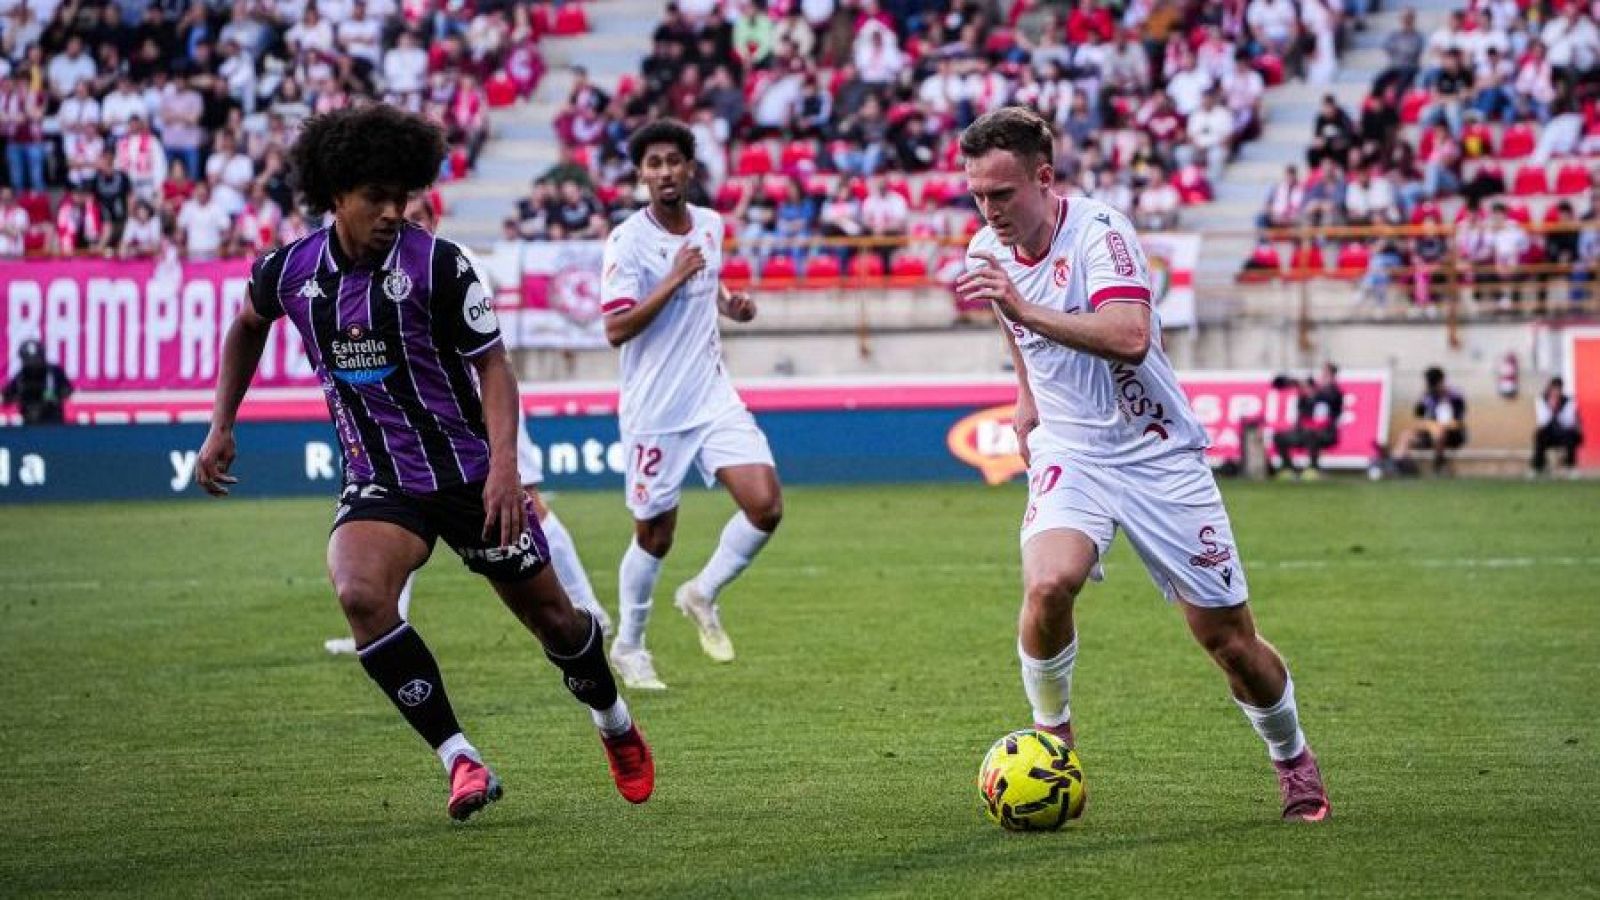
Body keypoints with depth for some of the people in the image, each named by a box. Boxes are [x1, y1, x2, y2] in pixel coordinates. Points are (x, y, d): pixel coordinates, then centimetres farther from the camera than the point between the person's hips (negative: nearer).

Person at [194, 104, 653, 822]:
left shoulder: (438, 265, -15)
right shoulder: (288, 271, -5)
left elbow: (492, 365, -10)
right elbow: (247, 326, 18)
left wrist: (504, 463, -24)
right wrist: (221, 427, 14)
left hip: (469, 471, -1)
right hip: (377, 483, 2)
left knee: (550, 616, 10)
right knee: (359, 594, -29)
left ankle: (616, 726, 43)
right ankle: (461, 762, -22)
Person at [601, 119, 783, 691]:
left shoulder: (710, 225, 6)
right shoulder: (628, 241, -13)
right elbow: (616, 329, -20)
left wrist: (732, 303, 6)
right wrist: (673, 280, -25)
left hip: (714, 400, 5)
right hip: (654, 412, -5)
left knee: (765, 505, -11)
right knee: (654, 536, 3)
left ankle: (703, 595, 14)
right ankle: (628, 646, 25)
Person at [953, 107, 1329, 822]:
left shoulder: (1099, 230, -20)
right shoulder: (987, 252, 0)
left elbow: (1130, 335, -38)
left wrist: (1029, 311, -43)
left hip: (1158, 453, -4)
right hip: (1069, 451, 4)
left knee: (1228, 637, 2)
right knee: (1047, 584, -28)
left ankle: (1293, 760, 29)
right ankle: (1051, 738, -3)